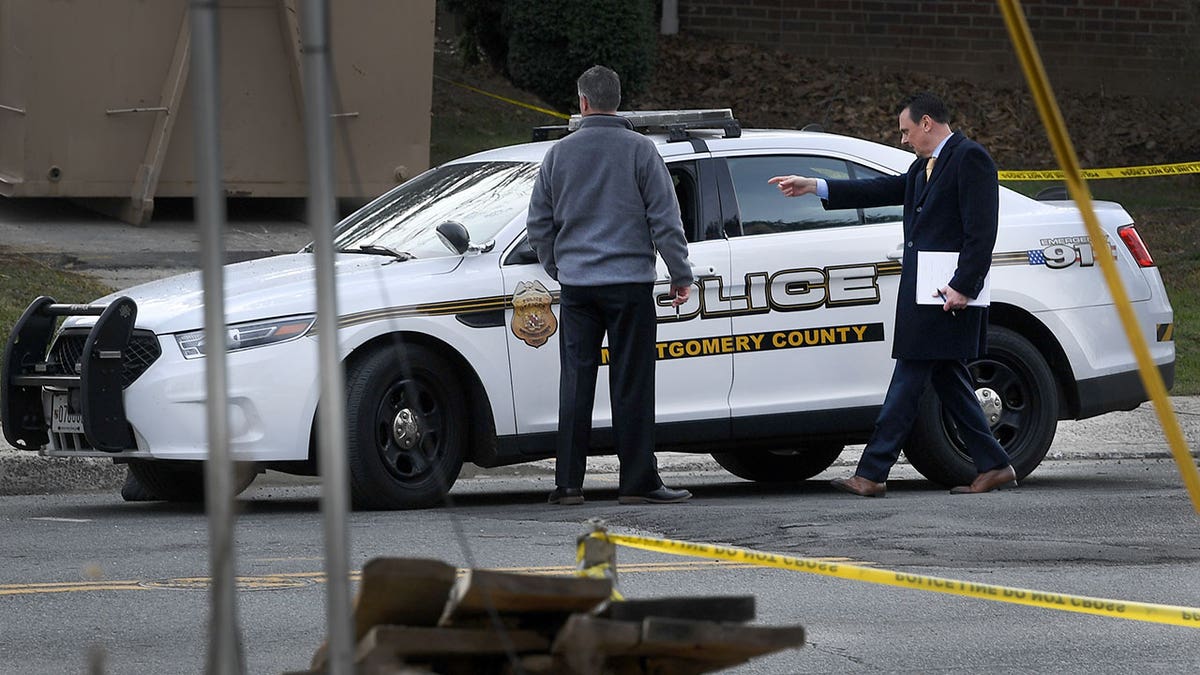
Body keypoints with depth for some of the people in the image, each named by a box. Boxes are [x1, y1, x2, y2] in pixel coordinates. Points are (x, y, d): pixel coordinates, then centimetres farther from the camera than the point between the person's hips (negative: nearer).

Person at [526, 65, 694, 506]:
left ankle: (568, 483, 3)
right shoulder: (639, 150, -3)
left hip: (576, 285, 3)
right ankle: (637, 482, -1)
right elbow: (665, 219, -5)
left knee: (575, 384, 5)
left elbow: (539, 224, 12)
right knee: (631, 386, -1)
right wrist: (681, 275, 3)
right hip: (629, 283, -3)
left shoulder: (560, 153, 6)